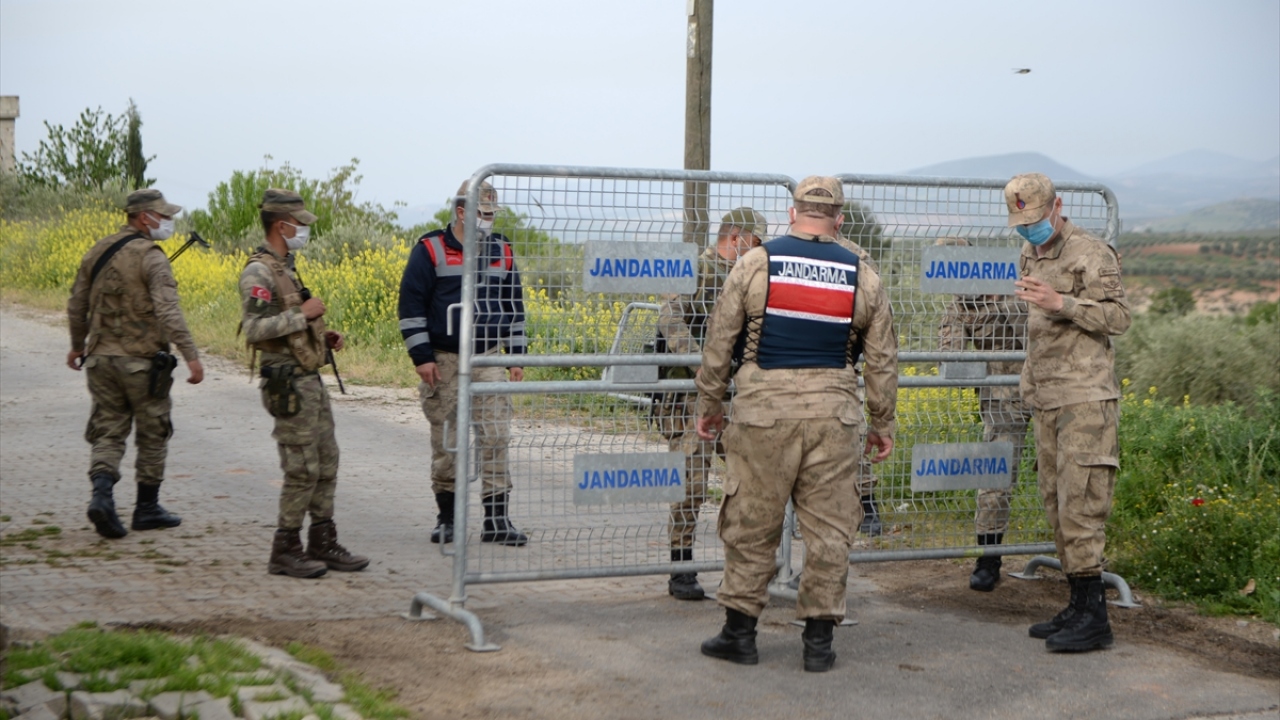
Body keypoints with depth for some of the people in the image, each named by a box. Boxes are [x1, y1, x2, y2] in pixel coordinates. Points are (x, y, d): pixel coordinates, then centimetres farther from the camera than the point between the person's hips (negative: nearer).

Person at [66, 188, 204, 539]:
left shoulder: (97, 251, 9)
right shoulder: (150, 257, -12)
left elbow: (76, 306, 17)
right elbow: (167, 312, -24)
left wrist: (77, 345, 32)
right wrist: (191, 356, -26)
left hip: (101, 358, 5)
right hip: (142, 361, -5)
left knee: (108, 432, 8)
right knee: (153, 435, 10)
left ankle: (102, 494, -15)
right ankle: (147, 508, 18)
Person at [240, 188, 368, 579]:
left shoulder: (284, 268, 16)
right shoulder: (258, 273, -15)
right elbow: (255, 329, -25)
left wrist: (322, 335, 11)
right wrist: (303, 314, -20)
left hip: (310, 380, 10)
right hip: (288, 384, -10)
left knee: (327, 463, 12)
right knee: (302, 470, -6)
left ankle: (323, 545, 20)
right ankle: (285, 552, 5)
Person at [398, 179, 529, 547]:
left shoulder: (502, 252, 10)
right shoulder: (430, 251, -3)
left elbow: (513, 307, 18)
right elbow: (411, 304, -4)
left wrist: (516, 356, 12)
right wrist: (421, 357, -10)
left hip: (489, 358, 3)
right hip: (444, 360, -2)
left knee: (496, 436, -6)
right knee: (445, 440, 4)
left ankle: (497, 519, -3)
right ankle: (447, 517, 16)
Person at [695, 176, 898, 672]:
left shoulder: (756, 264, -1)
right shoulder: (863, 278, 5)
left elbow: (719, 340, 1)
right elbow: (882, 360, 9)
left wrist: (709, 403, 11)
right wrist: (883, 423, 19)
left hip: (765, 408, -1)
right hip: (834, 414, 1)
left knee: (751, 524, 7)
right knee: (829, 527, 7)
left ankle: (739, 632, 14)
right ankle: (819, 640, 10)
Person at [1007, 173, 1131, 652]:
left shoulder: (1092, 254, -7)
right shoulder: (1029, 257, 17)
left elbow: (1118, 316, -13)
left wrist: (1060, 302, -23)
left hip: (1085, 397, -8)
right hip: (1045, 399, 8)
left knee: (1080, 505, -12)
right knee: (1056, 505, 8)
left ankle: (1093, 616, -9)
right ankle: (1077, 607, 14)